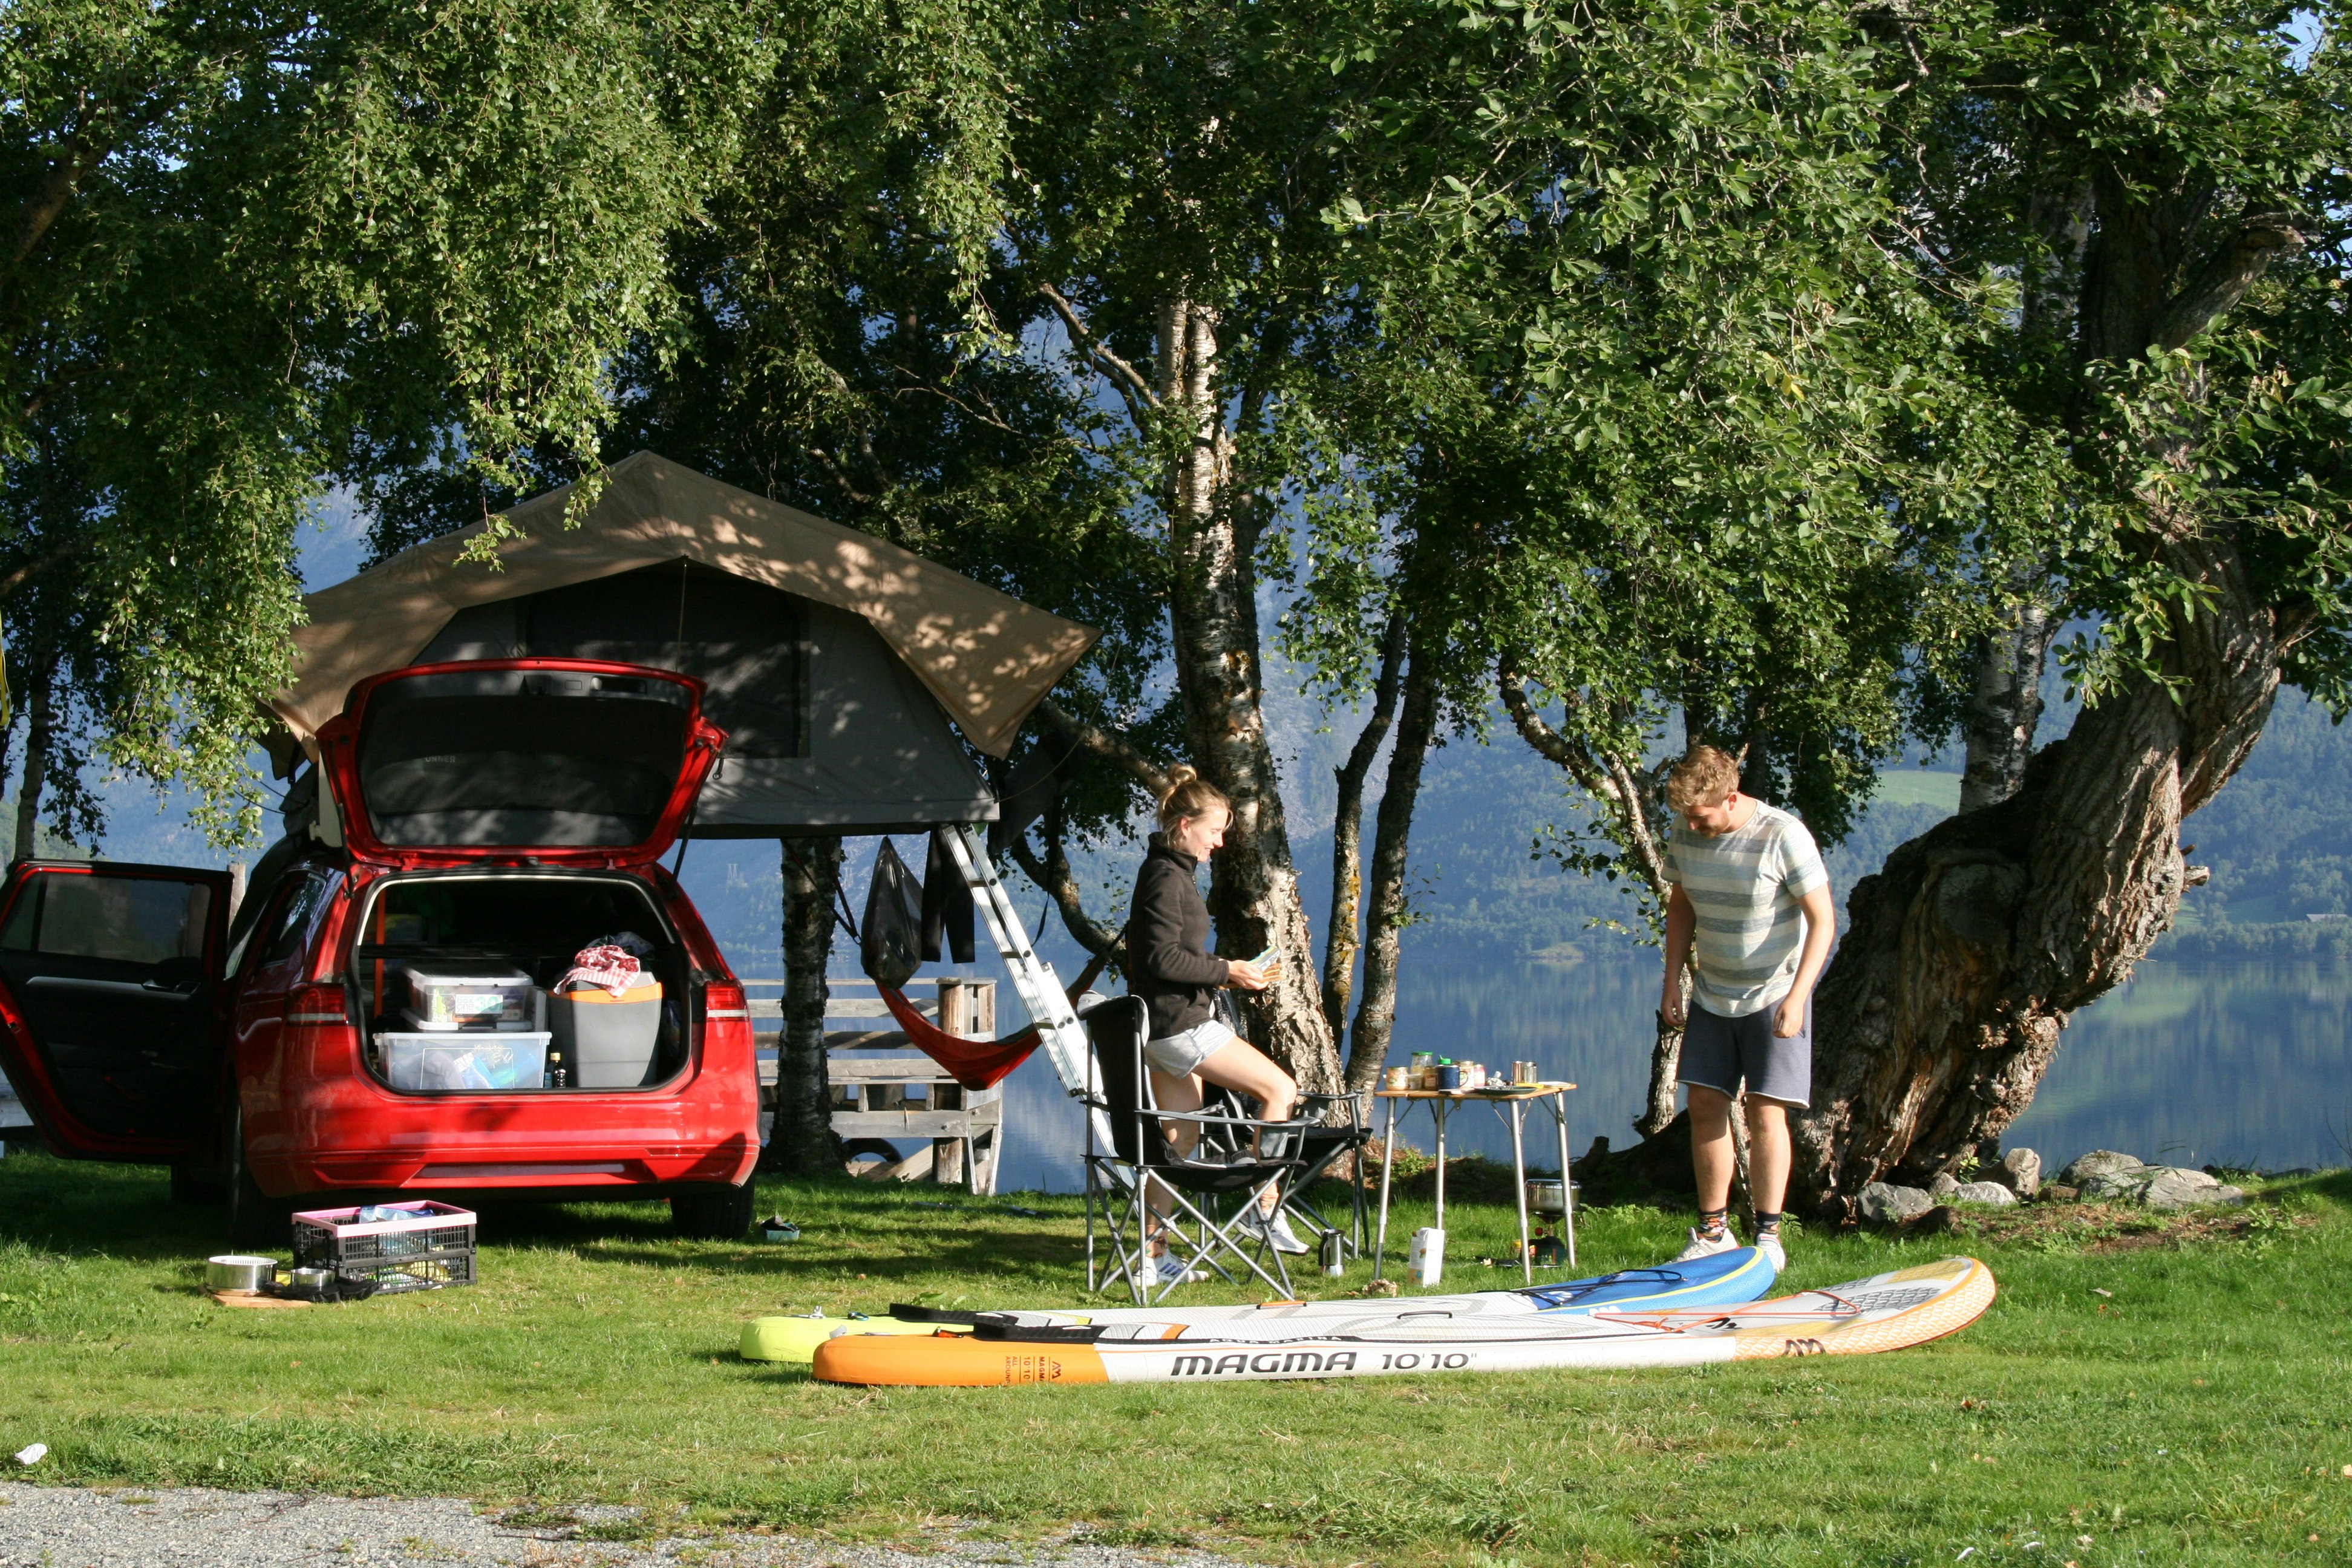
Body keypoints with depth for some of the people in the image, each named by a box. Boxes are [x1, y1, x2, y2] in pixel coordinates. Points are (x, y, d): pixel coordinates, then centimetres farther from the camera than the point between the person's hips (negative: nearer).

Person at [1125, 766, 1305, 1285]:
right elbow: (1164, 959, -20)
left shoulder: (1169, 873, 18)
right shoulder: (1168, 878, -14)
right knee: (1280, 1089, -7)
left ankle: (1155, 1253, 12)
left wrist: (1225, 971, 14)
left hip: (1165, 1027, 11)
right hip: (1181, 1024, -11)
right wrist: (1225, 971, -15)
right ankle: (1265, 1206, -5)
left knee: (1180, 1136, 11)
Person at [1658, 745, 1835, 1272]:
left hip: (1774, 995, -5)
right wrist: (1672, 982, 6)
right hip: (1712, 993, 5)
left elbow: (1823, 920, -17)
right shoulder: (1685, 834, -4)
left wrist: (1796, 997, -24)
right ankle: (1713, 1232, 10)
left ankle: (1769, 1236, -2)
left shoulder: (1782, 836, -20)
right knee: (1705, 1105, 2)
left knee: (1765, 1113, -8)